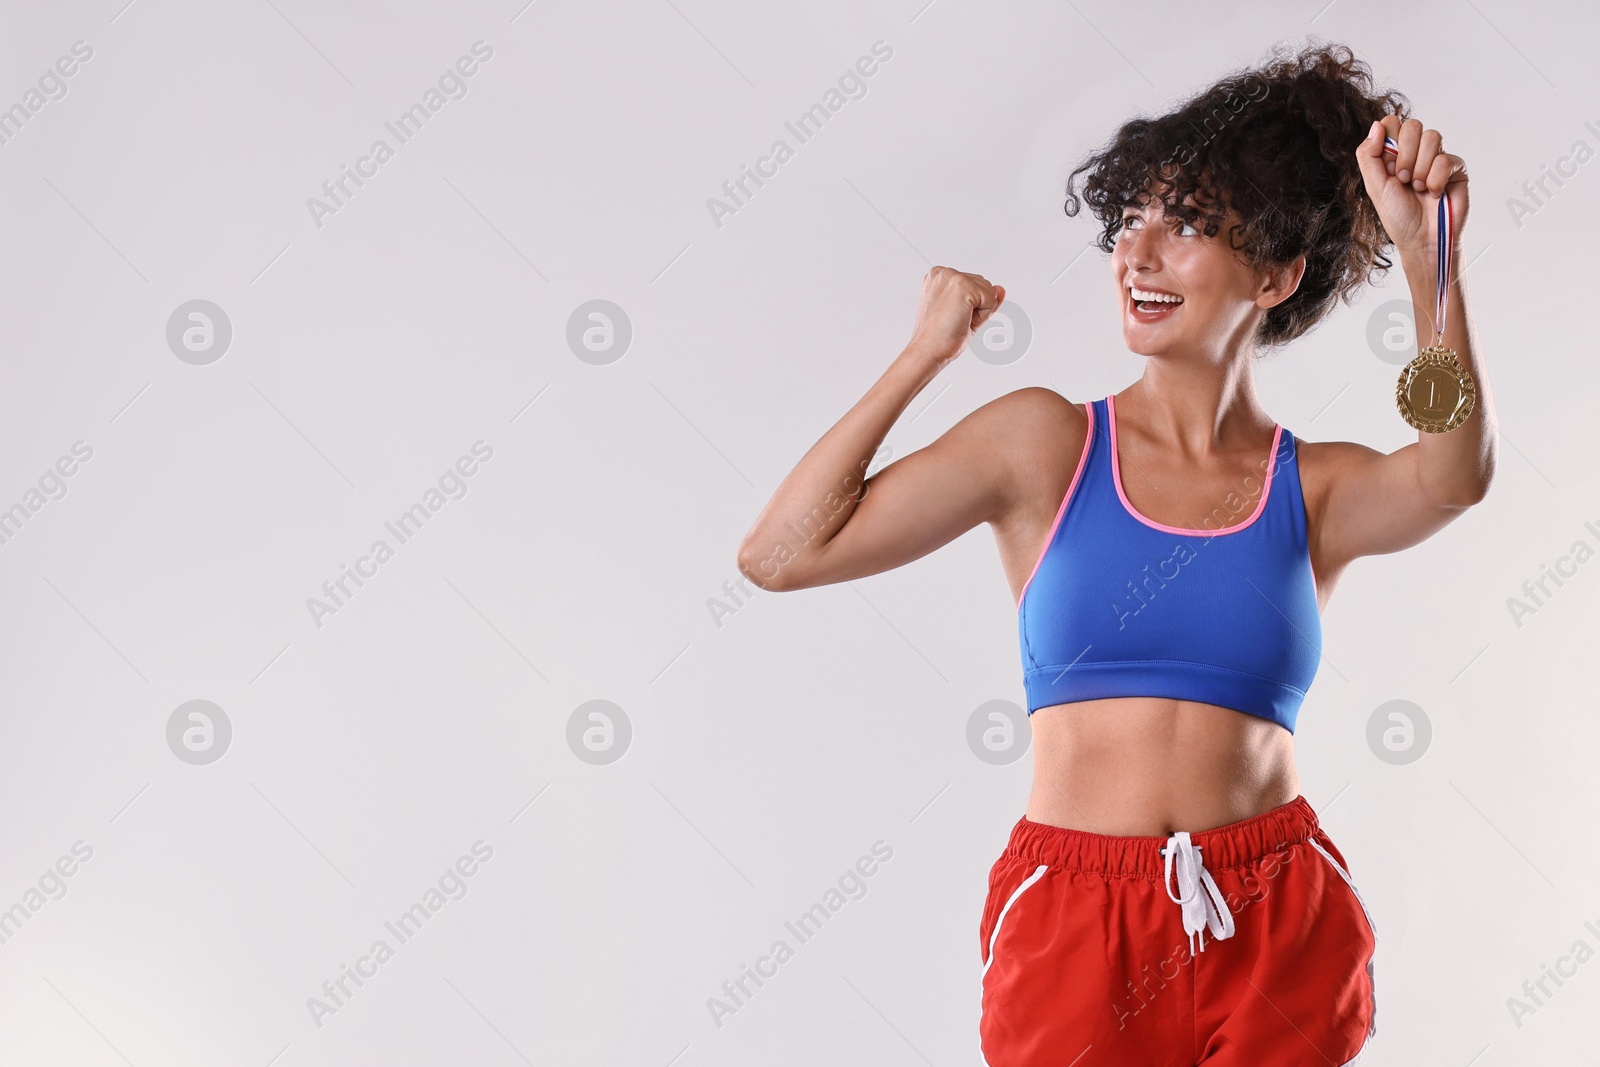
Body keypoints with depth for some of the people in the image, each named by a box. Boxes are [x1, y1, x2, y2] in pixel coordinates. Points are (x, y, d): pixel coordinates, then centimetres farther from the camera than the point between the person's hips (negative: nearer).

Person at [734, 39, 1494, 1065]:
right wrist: (926, 354, -2)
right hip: (1073, 929, 0)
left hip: (1281, 935, 1)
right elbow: (782, 554, -4)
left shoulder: (1319, 487, 4)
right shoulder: (1047, 441, 3)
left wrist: (1428, 251, -29)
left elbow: (1453, 479, -19)